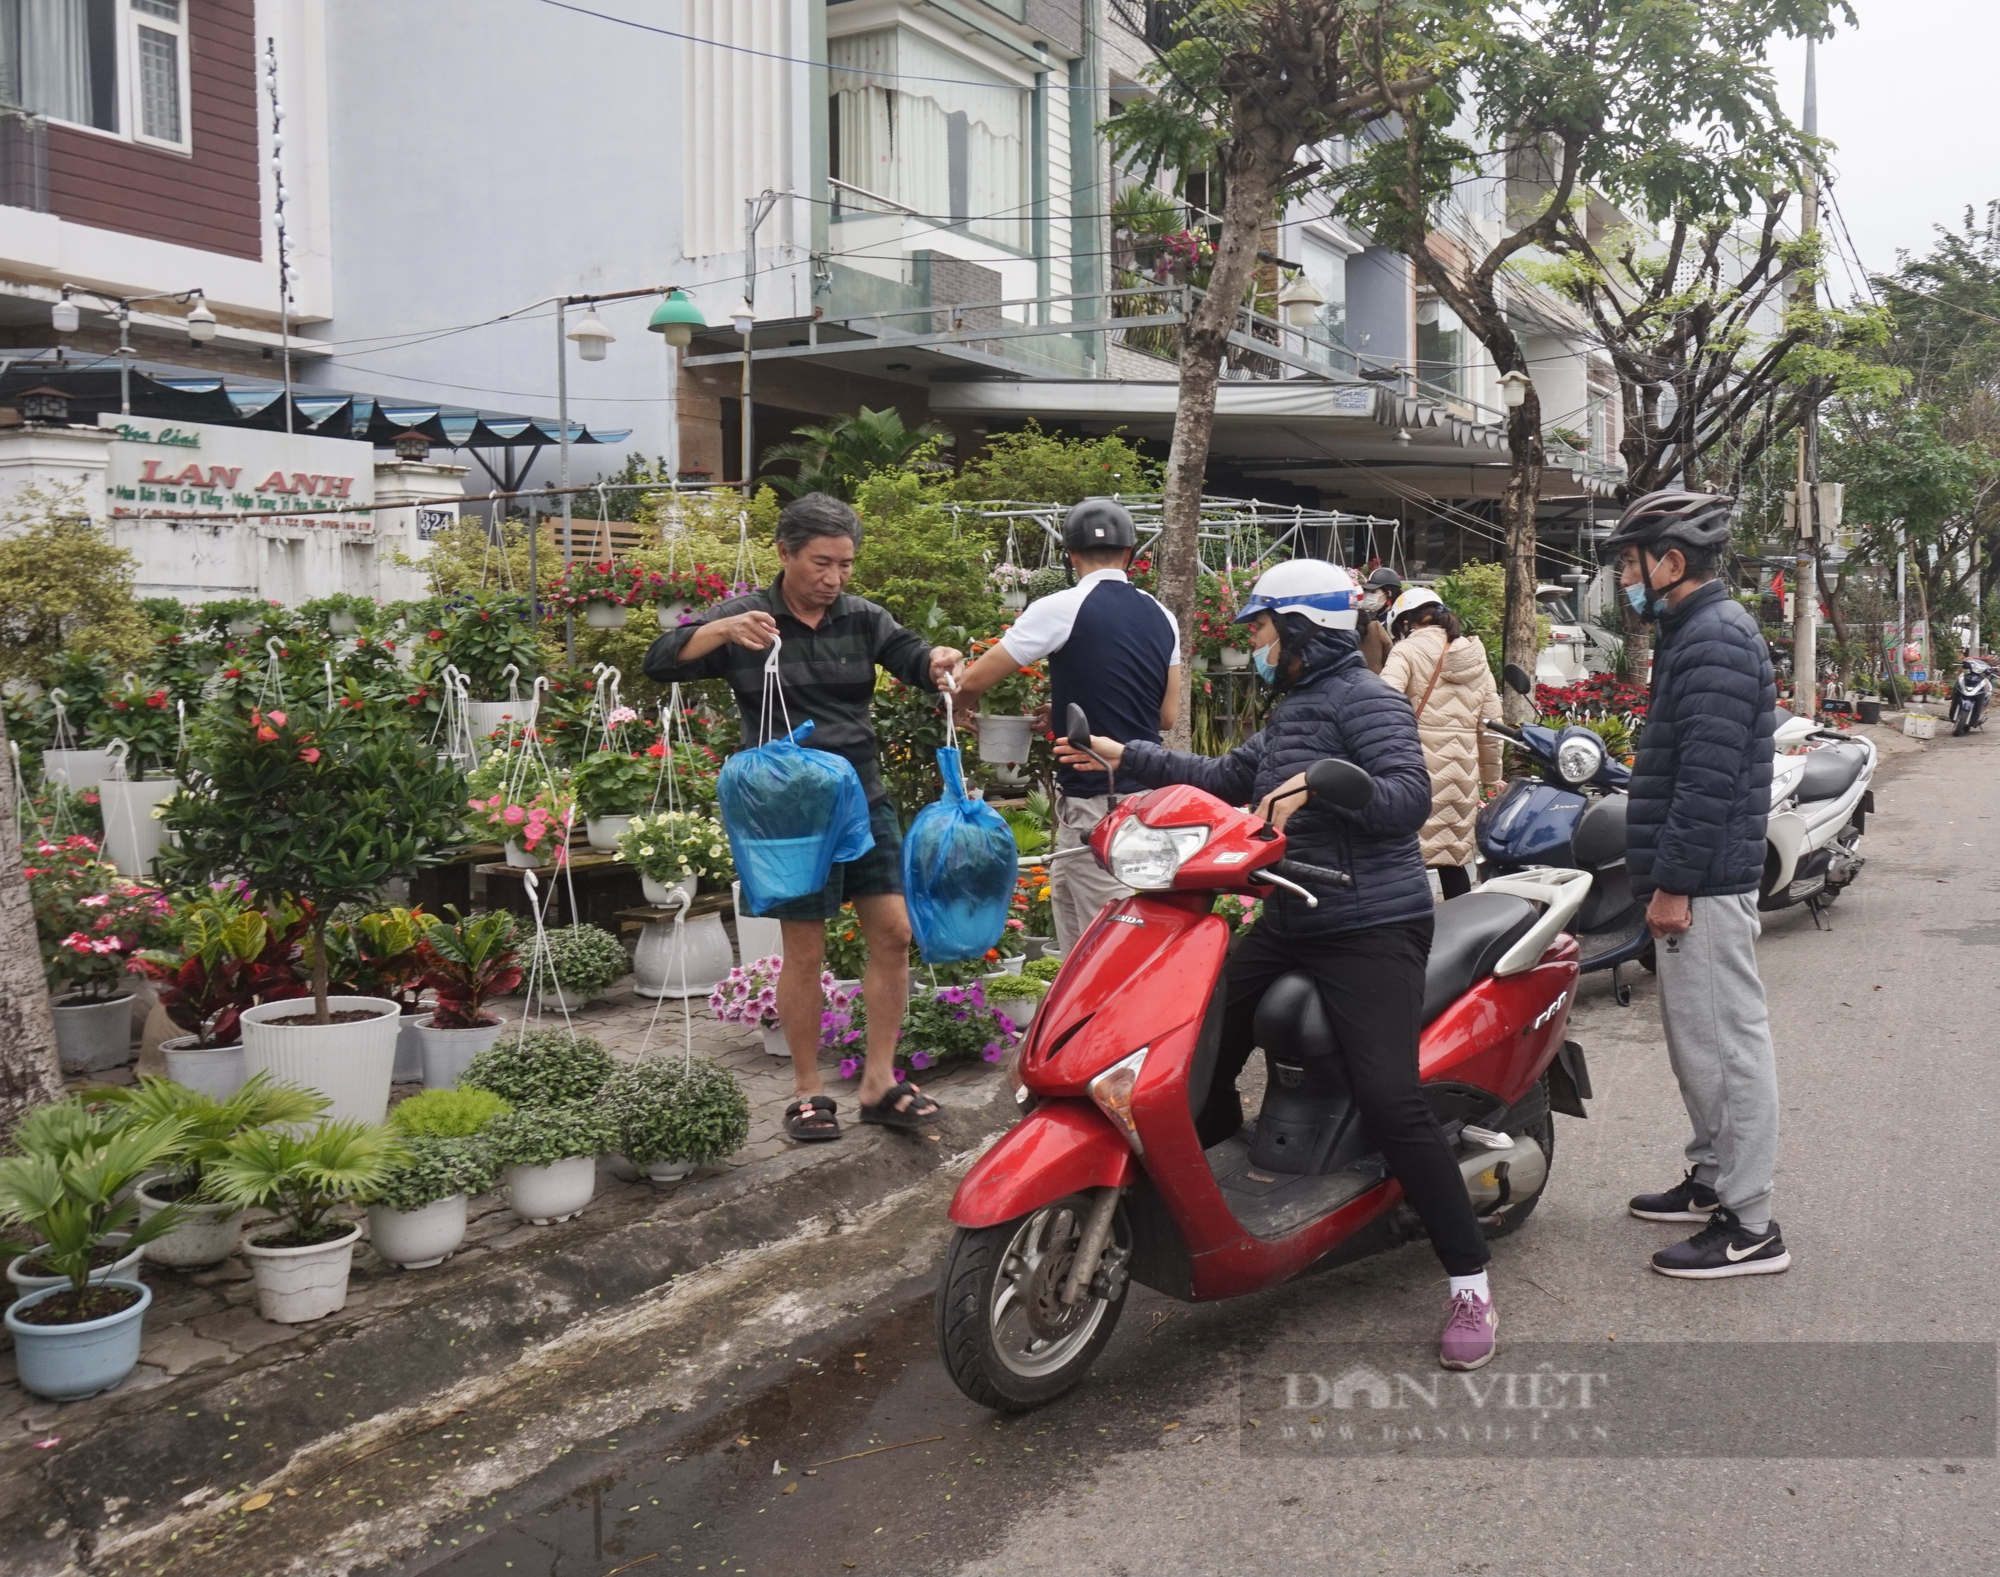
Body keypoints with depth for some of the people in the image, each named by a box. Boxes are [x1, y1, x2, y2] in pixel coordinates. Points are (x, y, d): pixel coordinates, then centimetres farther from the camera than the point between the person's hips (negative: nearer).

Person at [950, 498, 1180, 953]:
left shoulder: (1060, 609, -10)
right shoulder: (1162, 618, 8)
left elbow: (974, 681, -7)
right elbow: (1167, 715, 13)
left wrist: (959, 708, 16)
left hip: (1093, 801, -7)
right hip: (1147, 792, 7)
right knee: (1064, 894, 21)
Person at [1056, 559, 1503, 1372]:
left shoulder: (1363, 698, -10)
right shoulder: (1296, 705, 19)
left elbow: (1409, 797, -21)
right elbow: (1227, 778, 25)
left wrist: (1321, 782, -33)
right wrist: (1125, 756, 21)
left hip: (1370, 930, -10)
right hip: (1290, 923, 10)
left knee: (1391, 1102, -18)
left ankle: (1471, 1287, -5)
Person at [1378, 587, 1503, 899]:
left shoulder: (1408, 651, -2)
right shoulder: (1475, 656, 15)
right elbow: (1490, 723, 15)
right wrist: (1490, 776, 23)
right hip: (1462, 772, 5)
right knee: (1455, 862, 14)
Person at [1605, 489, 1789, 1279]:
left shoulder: (1715, 641, -17)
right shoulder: (1696, 632, 17)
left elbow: (1707, 781, -24)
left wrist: (1674, 883, -22)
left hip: (1704, 885, -11)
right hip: (1693, 881, 11)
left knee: (1726, 1044, -5)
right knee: (1697, 1041, 19)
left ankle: (1749, 1227, 1)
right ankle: (1712, 1179, 32)